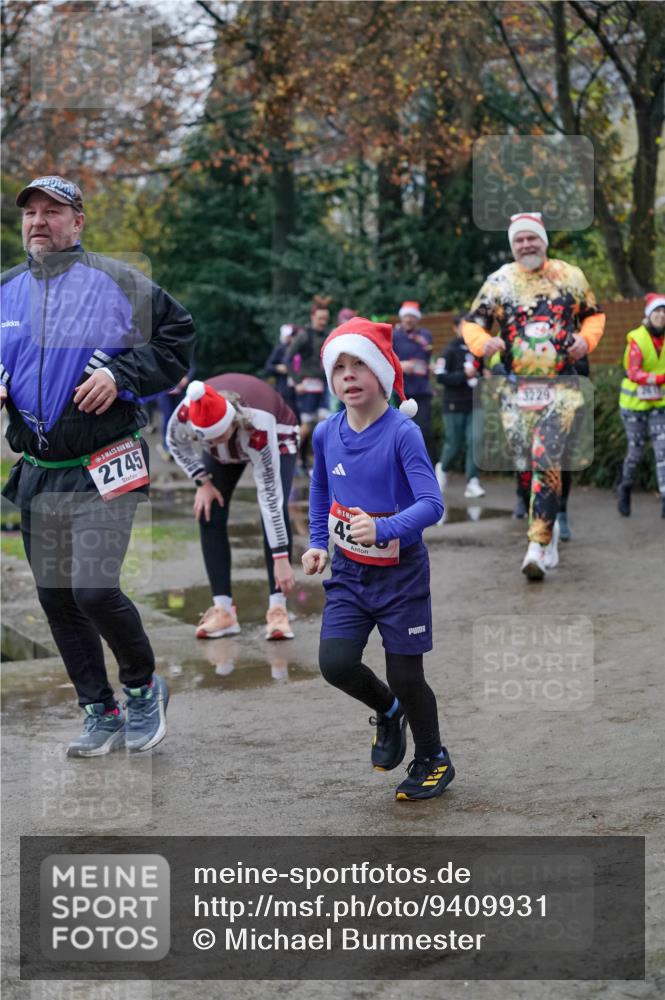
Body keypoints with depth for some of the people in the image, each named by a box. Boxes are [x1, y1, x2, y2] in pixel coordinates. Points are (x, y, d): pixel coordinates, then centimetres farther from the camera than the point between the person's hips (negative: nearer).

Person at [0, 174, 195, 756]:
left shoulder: (116, 282, -5)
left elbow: (180, 335, -2)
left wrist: (120, 375, -13)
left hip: (102, 468, -6)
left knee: (94, 591, -15)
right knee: (56, 600, 8)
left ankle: (144, 687, 12)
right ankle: (101, 714, 23)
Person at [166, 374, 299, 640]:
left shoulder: (259, 425, -45)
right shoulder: (186, 413, -37)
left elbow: (270, 494, -43)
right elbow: (176, 443, -9)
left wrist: (281, 559, -41)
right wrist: (203, 481, -19)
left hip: (277, 439, -4)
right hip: (225, 454, 4)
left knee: (276, 512, -23)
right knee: (209, 515, -11)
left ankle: (277, 609, -19)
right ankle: (223, 610, -7)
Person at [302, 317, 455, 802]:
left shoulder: (403, 433, -20)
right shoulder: (326, 434, -3)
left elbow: (431, 504, -27)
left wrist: (383, 529, -41)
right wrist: (317, 544, 10)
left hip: (400, 572, -4)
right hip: (349, 572, 4)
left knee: (406, 676, 3)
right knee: (336, 663, -9)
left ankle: (433, 759, 29)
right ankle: (388, 711, 24)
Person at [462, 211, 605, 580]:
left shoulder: (570, 276, 6)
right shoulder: (499, 281, 5)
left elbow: (594, 314, 18)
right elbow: (472, 322, 9)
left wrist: (586, 339, -4)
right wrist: (483, 342, -14)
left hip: (561, 387, -2)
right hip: (515, 389, 2)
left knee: (546, 462, -17)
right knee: (524, 466, 6)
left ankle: (539, 546, -18)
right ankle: (549, 527, 29)